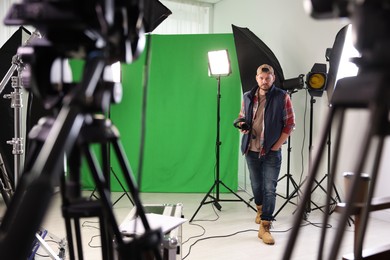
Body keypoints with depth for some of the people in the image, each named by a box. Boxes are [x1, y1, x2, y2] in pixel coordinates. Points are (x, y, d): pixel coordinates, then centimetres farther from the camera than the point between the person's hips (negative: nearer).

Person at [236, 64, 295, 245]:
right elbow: (242, 117, 18)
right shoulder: (248, 97, 4)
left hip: (272, 152, -3)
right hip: (251, 150, 4)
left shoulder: (282, 97, -7)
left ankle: (264, 227, 3)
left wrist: (276, 146, -10)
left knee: (270, 189, -5)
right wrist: (242, 125, -6)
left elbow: (290, 124, -5)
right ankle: (260, 210, 44)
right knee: (256, 185, 18)